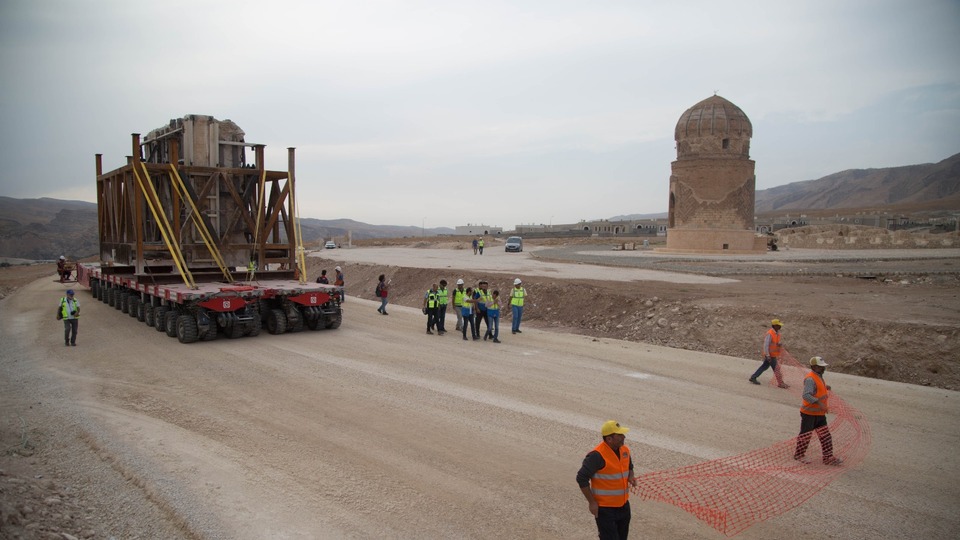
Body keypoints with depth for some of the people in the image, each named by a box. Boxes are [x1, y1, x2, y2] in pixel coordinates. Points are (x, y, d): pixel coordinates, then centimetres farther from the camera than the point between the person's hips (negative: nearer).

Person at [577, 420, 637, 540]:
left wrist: (630, 477, -2)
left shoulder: (625, 450, 1)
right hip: (605, 508, -7)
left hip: (623, 505, 8)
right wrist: (592, 502, -17)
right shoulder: (597, 455, -23)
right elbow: (582, 478, -20)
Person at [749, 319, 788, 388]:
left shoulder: (777, 333, 10)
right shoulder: (769, 334, -19)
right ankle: (780, 383, 9)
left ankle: (753, 377, 20)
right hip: (770, 355, -9)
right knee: (776, 369, -1)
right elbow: (766, 345, -21)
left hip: (774, 355, 9)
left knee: (764, 366, 14)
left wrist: (780, 343, -8)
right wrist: (767, 355, -24)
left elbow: (779, 342, 18)